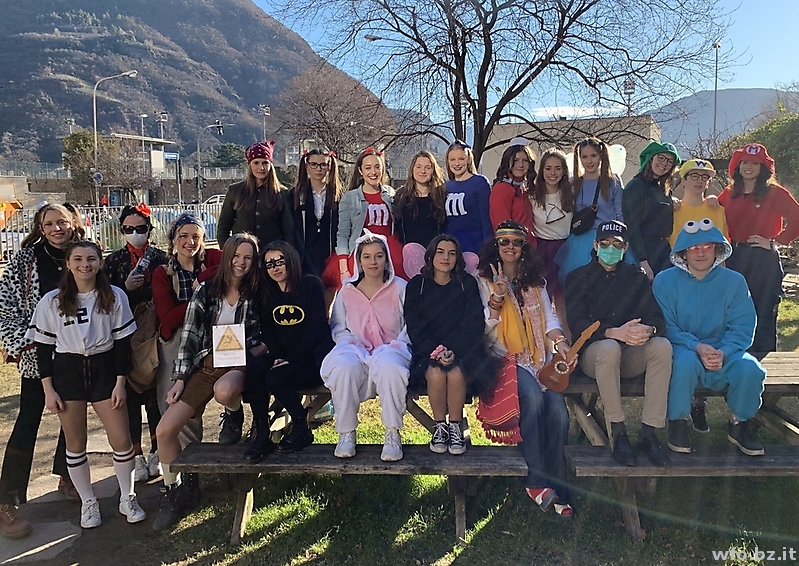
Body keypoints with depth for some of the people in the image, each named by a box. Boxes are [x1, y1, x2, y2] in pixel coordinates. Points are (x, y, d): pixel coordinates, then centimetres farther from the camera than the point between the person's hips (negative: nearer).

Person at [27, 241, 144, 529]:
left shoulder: (115, 296, -3)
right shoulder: (52, 301, -2)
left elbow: (122, 341, -1)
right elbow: (44, 347, 2)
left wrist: (120, 383, -4)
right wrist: (48, 389, -2)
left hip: (104, 369, 0)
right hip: (67, 372, 0)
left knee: (122, 440, -2)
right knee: (75, 442, 8)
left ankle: (127, 498, 18)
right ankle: (88, 502, 25)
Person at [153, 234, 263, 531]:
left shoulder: (256, 295, 2)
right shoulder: (205, 291, 4)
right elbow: (188, 337, 3)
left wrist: (255, 351, -16)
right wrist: (180, 378, -3)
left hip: (239, 365, -2)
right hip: (205, 365, 3)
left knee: (224, 390, -40)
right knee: (165, 429, -8)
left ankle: (235, 417, 0)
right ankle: (173, 491, 17)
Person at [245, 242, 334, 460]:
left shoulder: (311, 284, -5)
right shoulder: (267, 292, 10)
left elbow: (318, 327, -12)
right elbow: (267, 331, 7)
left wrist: (291, 358, -18)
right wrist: (278, 356, -12)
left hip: (311, 356, -5)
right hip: (282, 354, 5)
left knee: (275, 378, -28)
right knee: (253, 369, -24)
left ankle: (301, 430, -6)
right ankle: (261, 434, -16)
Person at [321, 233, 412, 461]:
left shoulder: (400, 288, 9)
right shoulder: (347, 291, 14)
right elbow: (338, 327, 12)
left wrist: (396, 344, -11)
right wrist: (352, 343, -7)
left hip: (390, 350, -1)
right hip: (356, 351, 2)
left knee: (388, 365, -39)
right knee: (343, 367, -35)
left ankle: (393, 434, -27)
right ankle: (346, 433, -20)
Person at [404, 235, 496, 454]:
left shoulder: (467, 283, 4)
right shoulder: (416, 285, 4)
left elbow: (474, 325, -2)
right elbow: (414, 327, -2)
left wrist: (454, 351, -17)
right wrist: (435, 351, -18)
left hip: (463, 349, 0)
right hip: (428, 351, 0)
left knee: (456, 374, -31)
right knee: (435, 374, -31)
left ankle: (455, 427, -10)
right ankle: (440, 426, -10)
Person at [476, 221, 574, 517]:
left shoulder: (536, 281, 22)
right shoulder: (485, 280, 10)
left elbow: (549, 316, 12)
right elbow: (484, 327, 0)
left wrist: (560, 342, -7)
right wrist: (498, 296, -14)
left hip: (539, 357, 4)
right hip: (506, 357, -4)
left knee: (558, 409, -21)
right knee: (532, 397, -32)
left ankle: (557, 488, -10)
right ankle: (535, 480, -22)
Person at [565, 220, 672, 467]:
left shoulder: (636, 276, 14)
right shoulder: (579, 278, 5)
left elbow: (656, 317, 2)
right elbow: (577, 324, -10)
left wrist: (648, 330, -24)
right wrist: (613, 332, -27)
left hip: (631, 355, 3)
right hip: (593, 352, -3)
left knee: (662, 345, -27)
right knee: (609, 348, -36)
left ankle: (648, 432, -24)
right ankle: (618, 433, -26)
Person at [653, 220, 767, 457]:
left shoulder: (734, 281, 2)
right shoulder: (665, 280, -3)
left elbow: (742, 328, -3)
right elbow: (666, 326, -8)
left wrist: (722, 352, -23)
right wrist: (697, 347, -24)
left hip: (723, 351, 2)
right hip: (682, 349, -2)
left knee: (749, 368, -27)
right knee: (686, 361, -36)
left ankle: (739, 424, 2)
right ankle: (677, 423, -11)